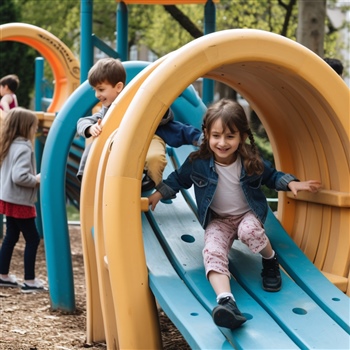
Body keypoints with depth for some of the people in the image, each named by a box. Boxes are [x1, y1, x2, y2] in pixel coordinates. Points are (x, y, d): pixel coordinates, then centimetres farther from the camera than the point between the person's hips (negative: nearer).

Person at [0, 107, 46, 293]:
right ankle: (29, 281, 2)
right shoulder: (23, 148, -20)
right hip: (19, 201, -9)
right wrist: (37, 180, -14)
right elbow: (19, 176, -30)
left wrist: (33, 179, 11)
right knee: (32, 239, -1)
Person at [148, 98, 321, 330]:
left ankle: (270, 261, -5)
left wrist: (291, 183, -6)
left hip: (249, 214, 0)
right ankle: (226, 301, -54)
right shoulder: (198, 162, -15)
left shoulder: (252, 161, -13)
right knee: (212, 251, -32)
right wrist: (159, 193, -3)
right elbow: (178, 179, 6)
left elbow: (271, 176, 8)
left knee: (249, 230, -38)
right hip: (218, 221, 0)